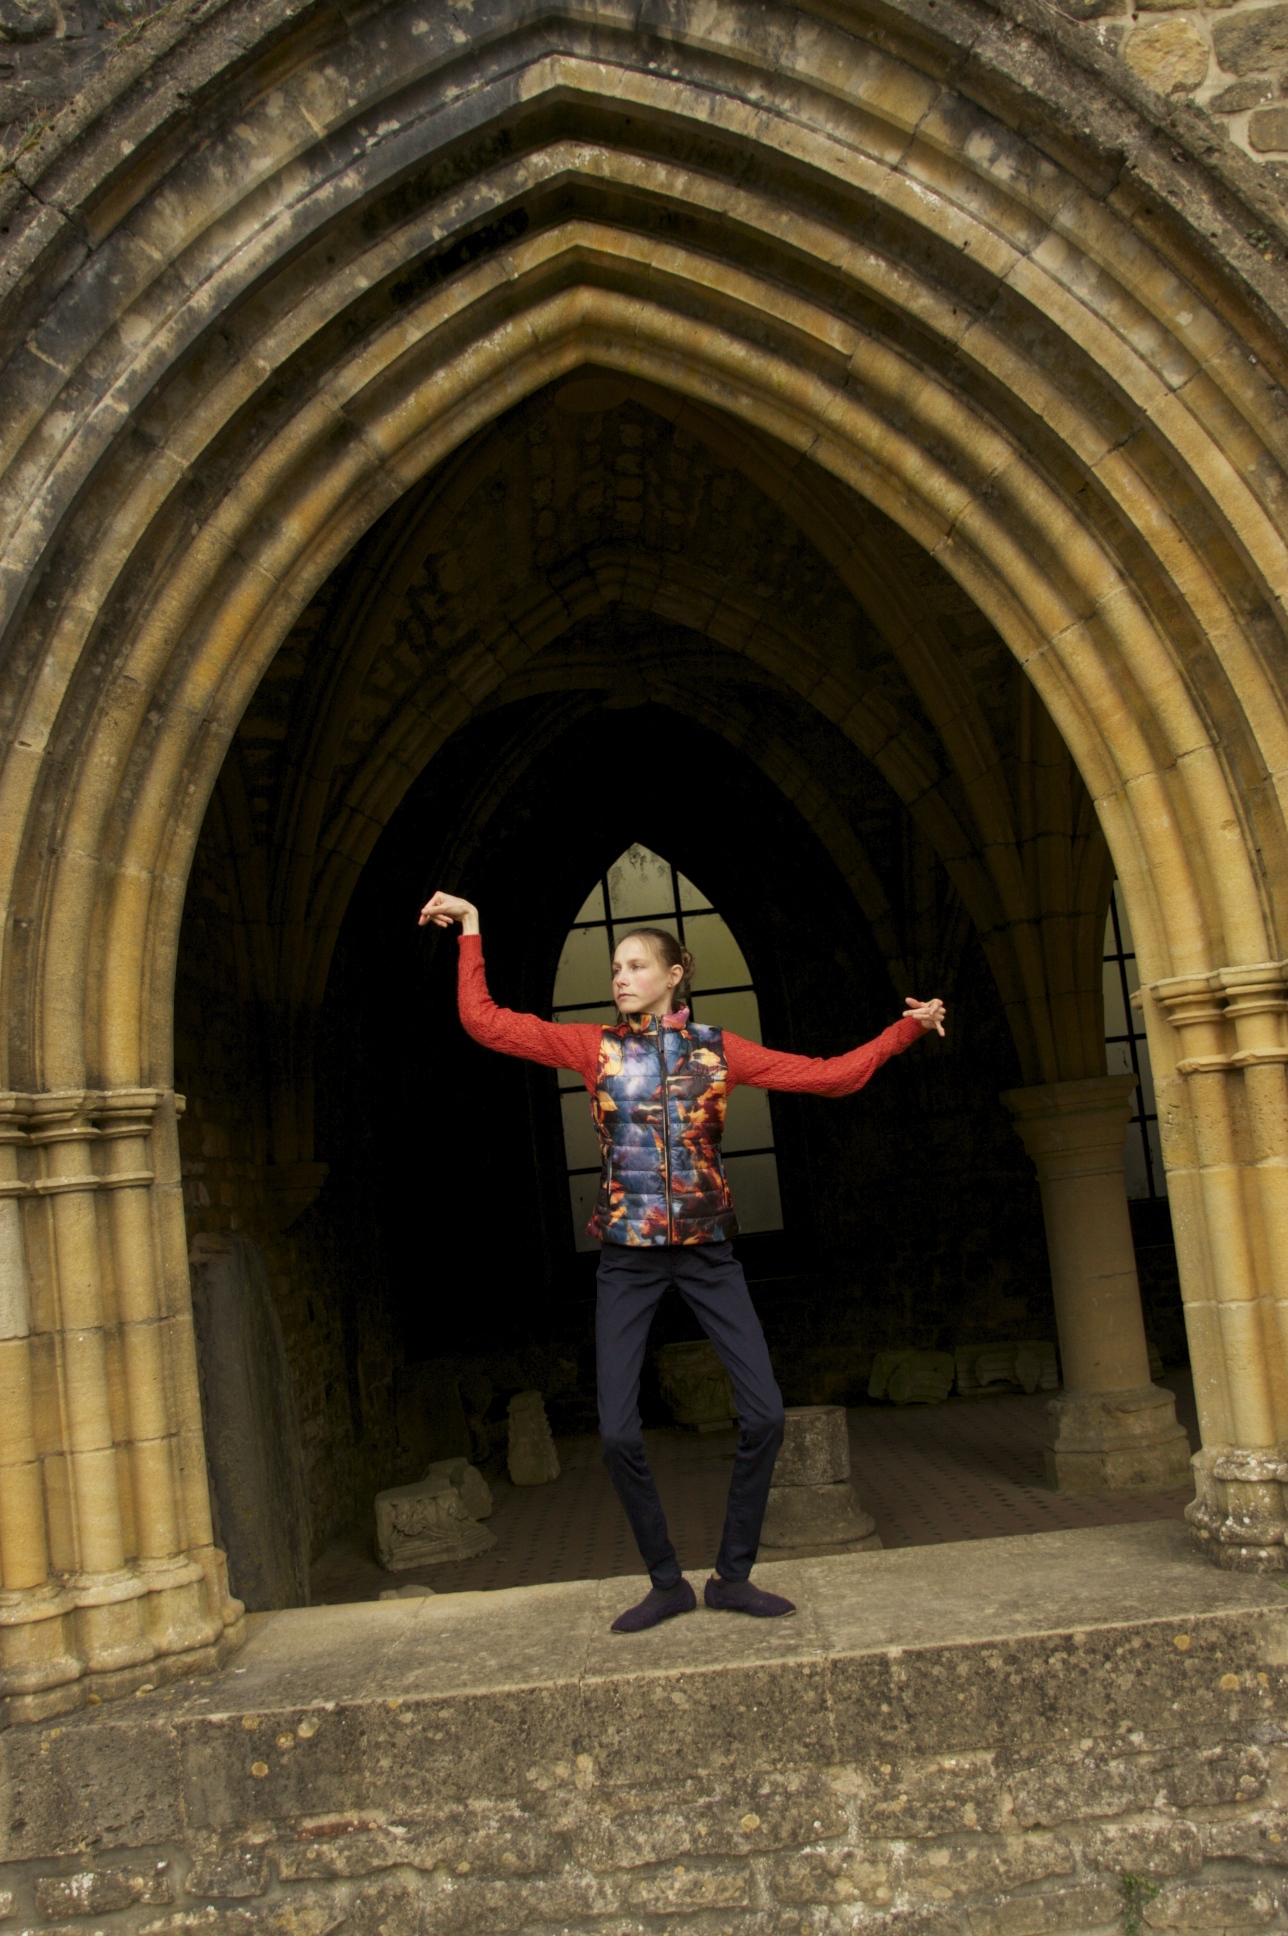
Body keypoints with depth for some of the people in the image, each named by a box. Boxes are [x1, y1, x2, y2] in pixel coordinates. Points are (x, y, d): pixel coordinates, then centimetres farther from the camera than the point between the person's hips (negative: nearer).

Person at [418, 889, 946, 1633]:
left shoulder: (719, 1049, 3)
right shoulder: (594, 1046, 3)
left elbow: (830, 1074, 5)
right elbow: (484, 1021, 0)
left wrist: (905, 1030, -1)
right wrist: (472, 931, 1)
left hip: (708, 1250, 0)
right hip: (628, 1257, 0)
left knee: (765, 1413, -5)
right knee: (619, 1432, -5)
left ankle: (734, 1576, 13)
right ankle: (667, 1582, 15)